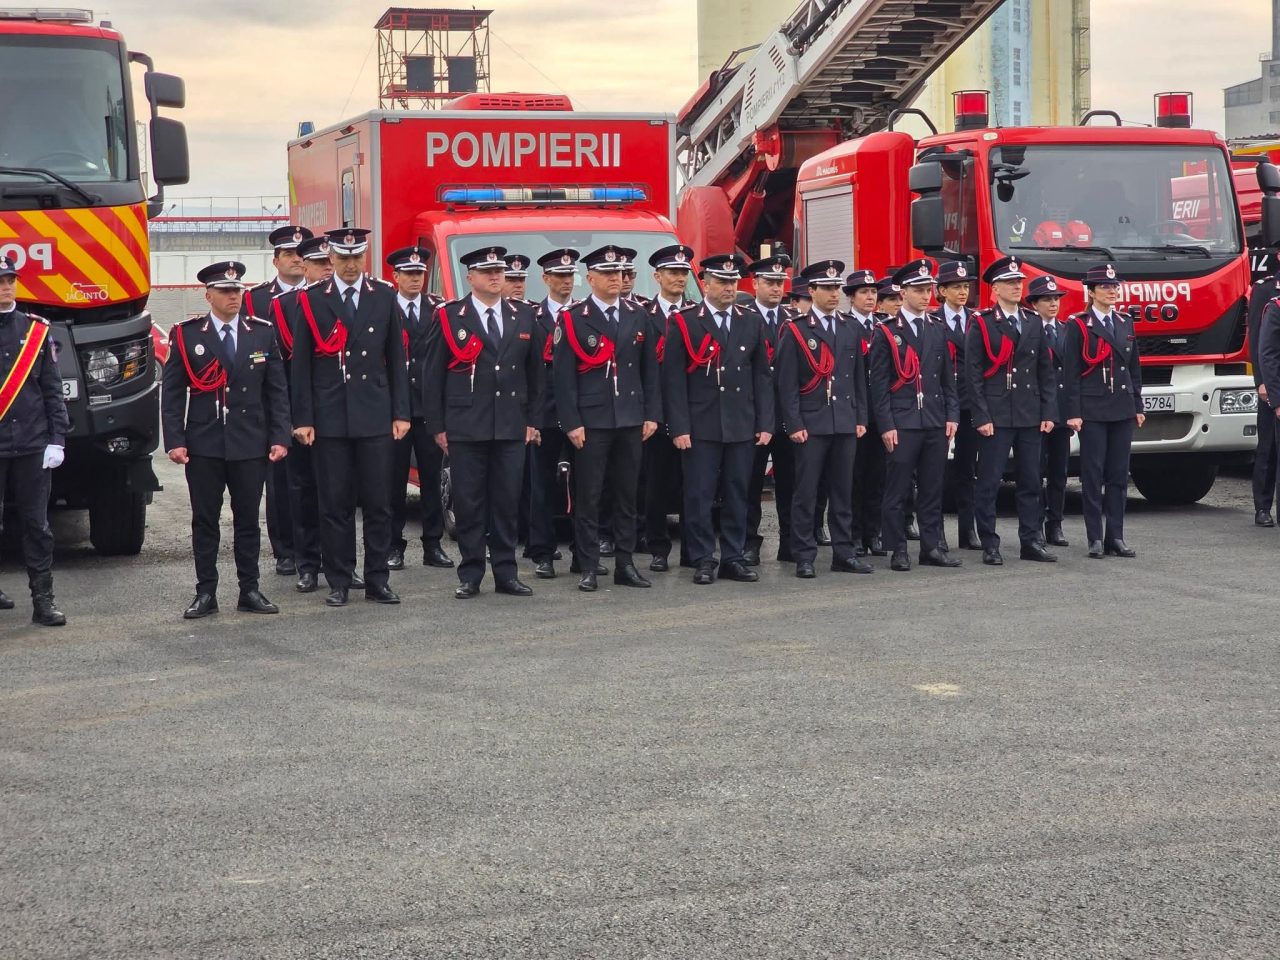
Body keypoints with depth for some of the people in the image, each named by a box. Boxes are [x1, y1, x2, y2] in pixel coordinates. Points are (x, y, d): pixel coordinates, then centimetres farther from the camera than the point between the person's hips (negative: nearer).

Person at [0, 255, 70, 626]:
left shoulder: (36, 330, 6)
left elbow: (53, 390, 7)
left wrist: (57, 439, 0)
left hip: (32, 446, 2)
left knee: (37, 525, 3)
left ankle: (43, 600, 7)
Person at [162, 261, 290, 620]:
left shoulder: (263, 333, 5)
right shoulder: (187, 335, 1)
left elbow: (276, 390, 7)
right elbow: (171, 391, 0)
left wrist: (279, 437, -1)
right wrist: (174, 441, -8)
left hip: (250, 444, 1)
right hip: (203, 445, -1)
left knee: (248, 520, 7)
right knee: (205, 521, 4)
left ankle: (249, 591, 15)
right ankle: (206, 593, 11)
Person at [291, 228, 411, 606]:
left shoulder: (384, 296, 8)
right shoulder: (312, 300, 2)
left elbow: (396, 358, 9)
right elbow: (301, 364, 2)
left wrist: (401, 413, 4)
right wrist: (303, 419, -3)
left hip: (375, 415, 1)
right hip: (330, 416, -1)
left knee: (378, 501, 3)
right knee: (335, 503, 2)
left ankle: (377, 581, 10)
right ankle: (339, 582, 10)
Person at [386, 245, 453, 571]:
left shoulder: (439, 309, 8)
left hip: (430, 406, 2)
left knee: (432, 477, 6)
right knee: (394, 480, 3)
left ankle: (433, 545, 12)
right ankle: (394, 546, 9)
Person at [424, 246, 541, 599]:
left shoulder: (523, 317, 11)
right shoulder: (449, 317, 1)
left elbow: (534, 372, 16)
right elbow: (433, 374, 1)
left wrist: (531, 420, 11)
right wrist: (437, 425, -3)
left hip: (511, 427, 3)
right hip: (466, 427, -3)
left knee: (507, 502, 5)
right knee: (468, 503, 1)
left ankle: (506, 574, 12)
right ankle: (470, 576, 7)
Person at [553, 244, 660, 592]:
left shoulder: (637, 317, 11)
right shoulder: (573, 319, -3)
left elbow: (650, 369, 12)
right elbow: (563, 375, -6)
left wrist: (651, 415, 5)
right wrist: (571, 423, -12)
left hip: (630, 420, 4)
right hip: (591, 421, -4)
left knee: (627, 496, 8)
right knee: (588, 497, -2)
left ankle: (624, 565, 15)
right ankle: (588, 568, 3)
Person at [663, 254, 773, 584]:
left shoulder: (752, 323, 11)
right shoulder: (683, 322, -1)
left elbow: (762, 377, 11)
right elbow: (673, 379, -5)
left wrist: (765, 423, 4)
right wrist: (679, 428, -11)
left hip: (742, 427, 4)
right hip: (701, 427, -3)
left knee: (737, 495, 8)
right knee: (699, 495, -1)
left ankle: (734, 559, 15)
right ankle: (703, 561, 6)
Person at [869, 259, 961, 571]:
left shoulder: (938, 331, 14)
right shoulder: (886, 333, 0)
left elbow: (948, 379, 16)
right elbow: (879, 384, -4)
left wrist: (952, 416, 6)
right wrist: (886, 425, -11)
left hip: (936, 423, 4)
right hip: (902, 424, -4)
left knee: (932, 489, 6)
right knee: (898, 491, -1)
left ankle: (932, 548, 12)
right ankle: (898, 551, 4)